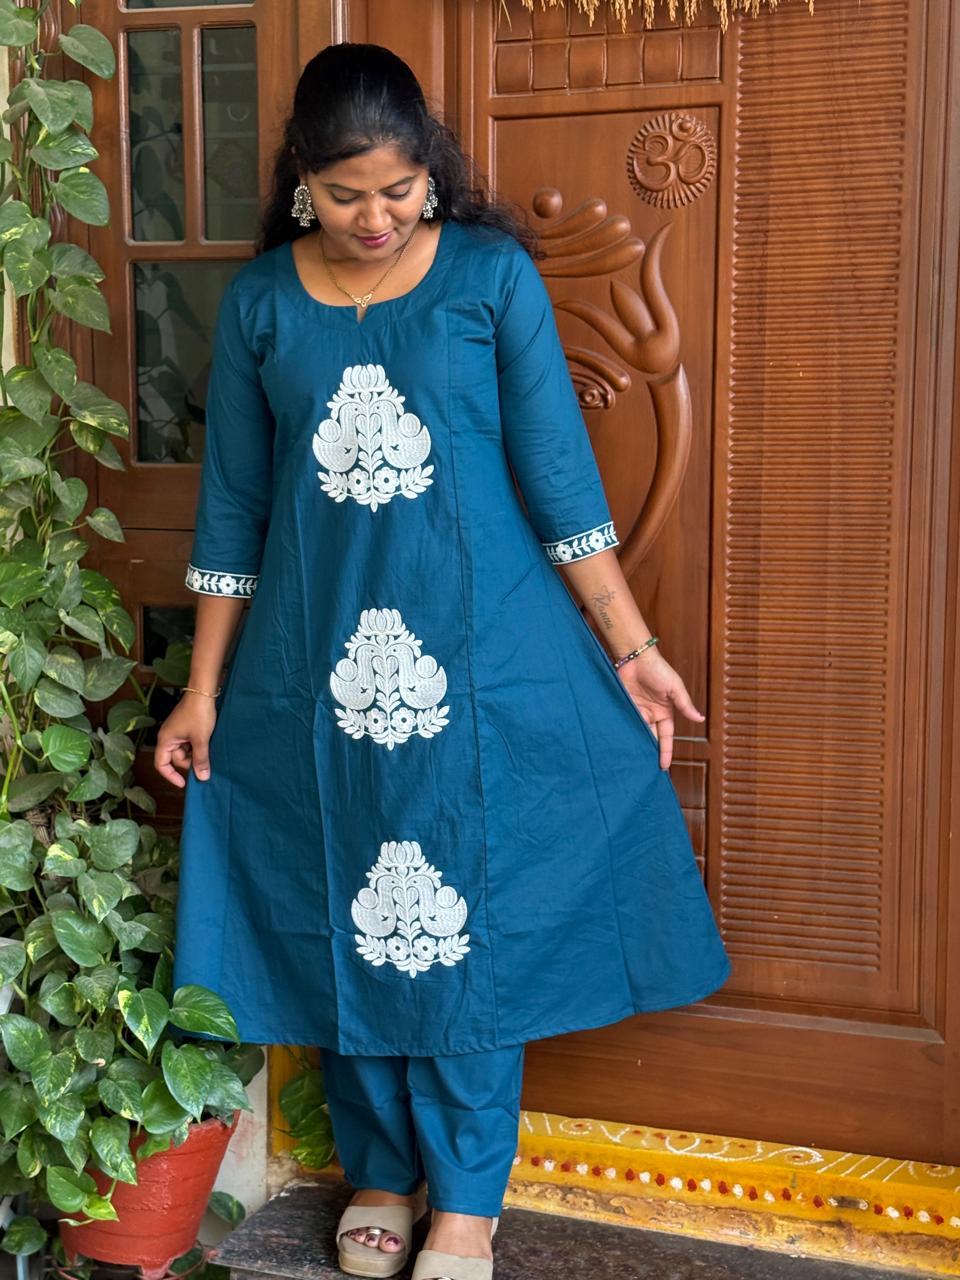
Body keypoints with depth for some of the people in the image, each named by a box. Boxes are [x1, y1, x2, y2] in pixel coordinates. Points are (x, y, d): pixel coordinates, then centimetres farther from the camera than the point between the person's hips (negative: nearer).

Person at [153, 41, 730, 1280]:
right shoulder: (259, 301, 3)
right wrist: (202, 690, 6)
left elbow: (558, 476, -2)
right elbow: (232, 509, 7)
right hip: (317, 666, 2)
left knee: (469, 923, 4)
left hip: (480, 661, -2)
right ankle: (380, 1168, 31)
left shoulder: (492, 274, -2)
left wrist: (631, 649, -4)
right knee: (346, 922, 11)